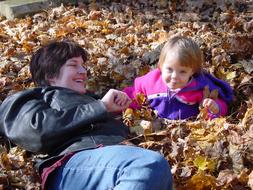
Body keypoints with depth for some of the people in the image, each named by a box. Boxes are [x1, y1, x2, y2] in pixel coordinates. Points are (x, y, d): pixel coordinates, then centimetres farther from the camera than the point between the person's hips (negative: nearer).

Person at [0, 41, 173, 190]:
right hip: (76, 161, -5)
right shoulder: (32, 99, 25)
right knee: (152, 164, -37)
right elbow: (38, 129, 1)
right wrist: (102, 107, 4)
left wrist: (118, 105, 14)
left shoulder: (88, 97, 41)